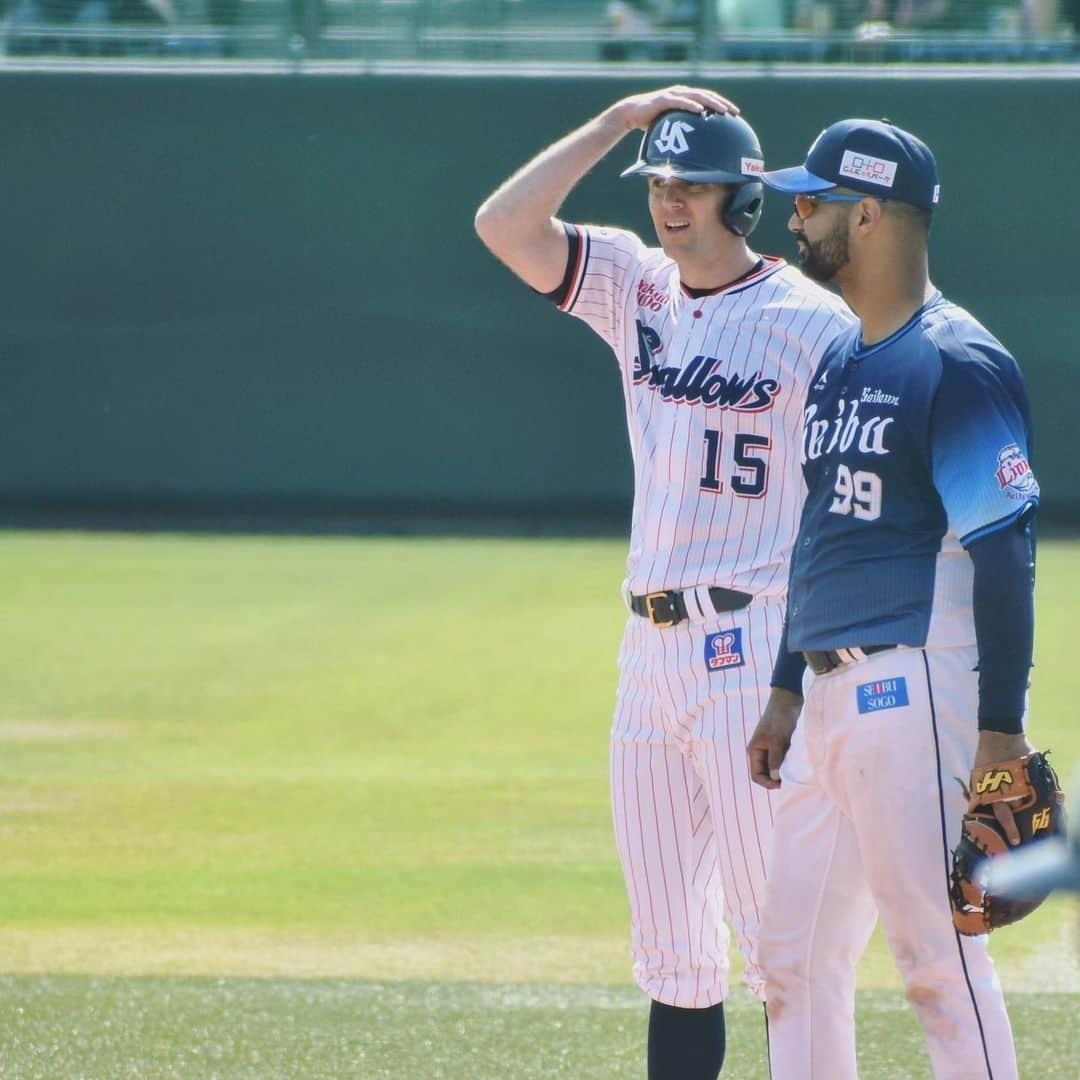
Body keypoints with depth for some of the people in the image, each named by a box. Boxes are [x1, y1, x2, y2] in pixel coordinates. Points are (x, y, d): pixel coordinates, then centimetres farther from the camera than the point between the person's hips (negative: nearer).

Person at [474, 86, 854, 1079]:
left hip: (754, 649, -7)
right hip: (650, 649, 7)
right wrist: (620, 121, -1)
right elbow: (503, 226, 2)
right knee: (670, 948, 10)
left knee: (780, 938, -9)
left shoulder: (814, 323, -6)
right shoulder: (637, 287, 11)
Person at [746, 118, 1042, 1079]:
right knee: (796, 960, 10)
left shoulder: (958, 366, -11)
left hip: (916, 692, -9)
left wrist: (1003, 729, -20)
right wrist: (788, 692, 22)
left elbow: (1005, 556, -15)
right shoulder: (838, 362, 17)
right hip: (831, 699, 9)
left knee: (939, 957, -8)